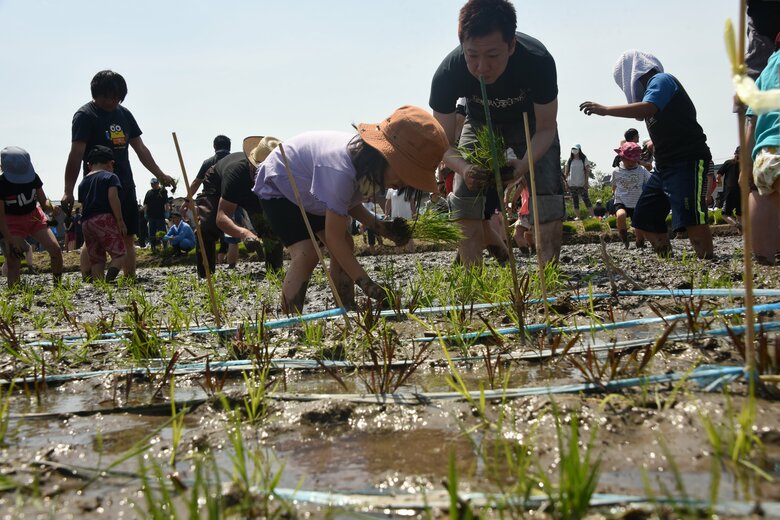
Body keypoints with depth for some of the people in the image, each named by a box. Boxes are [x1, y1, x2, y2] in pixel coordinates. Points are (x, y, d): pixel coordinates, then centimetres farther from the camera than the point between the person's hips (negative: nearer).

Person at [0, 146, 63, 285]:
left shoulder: (33, 177, -11)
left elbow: (43, 201, 0)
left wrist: (51, 206, -26)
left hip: (35, 217, 3)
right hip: (13, 223, -3)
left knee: (56, 250, -7)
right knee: (13, 261, -14)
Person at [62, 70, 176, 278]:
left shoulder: (124, 114, 12)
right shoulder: (85, 116, -8)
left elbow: (140, 149, 18)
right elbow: (76, 155, -16)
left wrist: (160, 175, 13)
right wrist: (68, 191, -21)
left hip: (125, 186, 7)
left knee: (128, 237, 9)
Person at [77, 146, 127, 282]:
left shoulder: (83, 182, 20)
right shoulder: (110, 177, 2)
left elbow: (83, 203, 17)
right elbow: (113, 198, -10)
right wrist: (120, 220, -9)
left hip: (86, 223, 7)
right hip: (105, 219, -6)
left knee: (96, 260, 10)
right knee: (120, 253, -7)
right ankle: (109, 280, -27)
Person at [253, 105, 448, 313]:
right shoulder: (341, 171, -42)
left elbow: (349, 202, 0)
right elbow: (333, 238, -35)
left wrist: (376, 225, -17)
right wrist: (365, 282, -35)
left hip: (307, 190, 8)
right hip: (277, 186, -8)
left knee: (345, 246, -1)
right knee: (306, 253, -24)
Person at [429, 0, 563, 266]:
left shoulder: (538, 61, -38)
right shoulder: (447, 74, -36)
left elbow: (546, 129, -24)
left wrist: (525, 164, -45)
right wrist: (464, 168, -48)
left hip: (530, 121, -1)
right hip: (481, 124, 1)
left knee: (548, 199, -19)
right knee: (464, 200, -14)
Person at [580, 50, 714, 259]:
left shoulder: (661, 80, -6)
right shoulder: (654, 86, 22)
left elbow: (647, 108, -26)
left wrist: (605, 110, -23)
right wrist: (652, 145, 12)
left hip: (687, 160, -10)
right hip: (666, 164, 11)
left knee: (691, 217, -19)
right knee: (645, 217, 8)